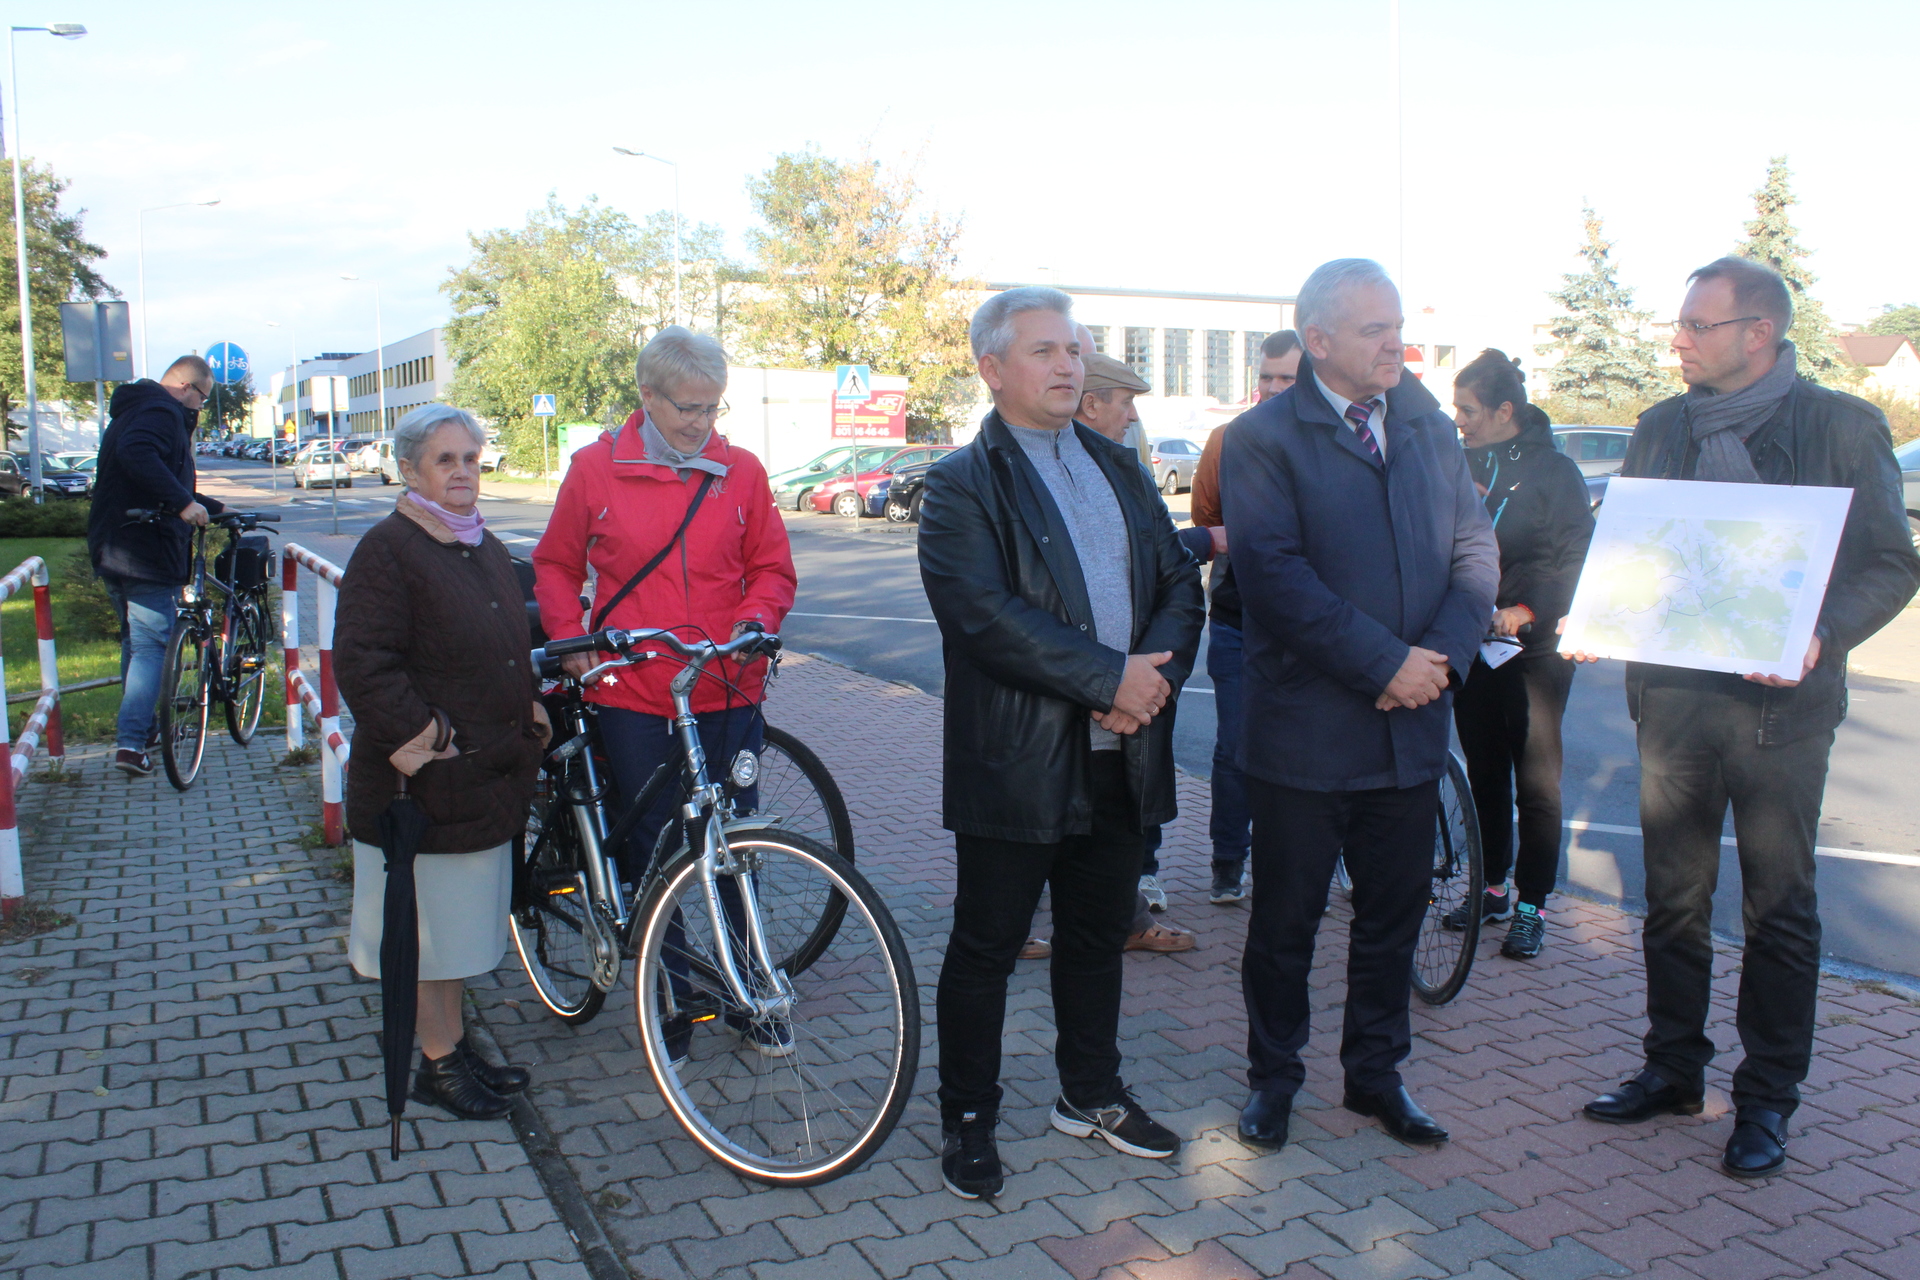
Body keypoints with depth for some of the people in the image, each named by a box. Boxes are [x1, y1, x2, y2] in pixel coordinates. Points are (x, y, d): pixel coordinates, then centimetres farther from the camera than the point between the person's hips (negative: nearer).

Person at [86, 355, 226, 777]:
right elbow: (137, 455, -34)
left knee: (136, 639, 21)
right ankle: (131, 743, -10)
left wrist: (214, 508, 34)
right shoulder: (162, 411, -12)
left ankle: (139, 728, 31)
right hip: (145, 552, -10)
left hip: (112, 550, 10)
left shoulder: (139, 408, 23)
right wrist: (183, 502, -35)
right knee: (151, 645, -7)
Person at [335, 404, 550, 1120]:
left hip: (488, 774, 8)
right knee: (428, 922, 3)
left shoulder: (488, 549, 14)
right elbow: (362, 665, -19)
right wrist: (425, 739, -21)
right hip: (423, 777, -8)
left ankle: (455, 1046, 29)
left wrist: (530, 723, 13)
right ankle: (438, 1062, 16)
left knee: (462, 919, 17)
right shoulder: (387, 550, -13)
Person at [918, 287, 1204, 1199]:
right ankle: (968, 1118, 23)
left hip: (1123, 753, 6)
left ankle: (1092, 1092, 37)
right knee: (986, 947, 6)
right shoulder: (962, 485, -6)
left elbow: (1179, 581, 9)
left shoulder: (1121, 470, 14)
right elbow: (986, 613, -20)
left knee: (1099, 935, 19)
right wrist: (1111, 677, -20)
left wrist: (1157, 673, -10)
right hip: (1015, 761, -6)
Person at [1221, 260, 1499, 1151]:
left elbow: (1475, 547, 7)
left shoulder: (1429, 427, 11)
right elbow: (1275, 575, -17)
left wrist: (1442, 654, -10)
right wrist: (1385, 663, -18)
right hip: (1304, 727, -5)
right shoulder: (1262, 439, -7)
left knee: (1394, 914, 15)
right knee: (1286, 918, 9)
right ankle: (1273, 1075, 28)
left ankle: (1376, 1071, 33)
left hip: (1412, 725, 5)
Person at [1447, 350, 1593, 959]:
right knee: (1484, 772, 12)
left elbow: (1577, 555, -8)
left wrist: (1528, 607, -20)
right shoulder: (1459, 463, 8)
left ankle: (1531, 906, 9)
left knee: (1535, 779, -1)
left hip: (1534, 646, -4)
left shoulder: (1554, 469, -4)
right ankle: (1493, 887, 25)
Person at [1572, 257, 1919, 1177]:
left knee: (1778, 909, 6)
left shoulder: (1841, 426, -3)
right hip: (1672, 695, 4)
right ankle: (1673, 1068, 26)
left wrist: (1823, 635, -20)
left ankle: (1766, 1100, 19)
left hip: (1782, 705, -4)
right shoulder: (1661, 429, 9)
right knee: (1673, 896, 11)